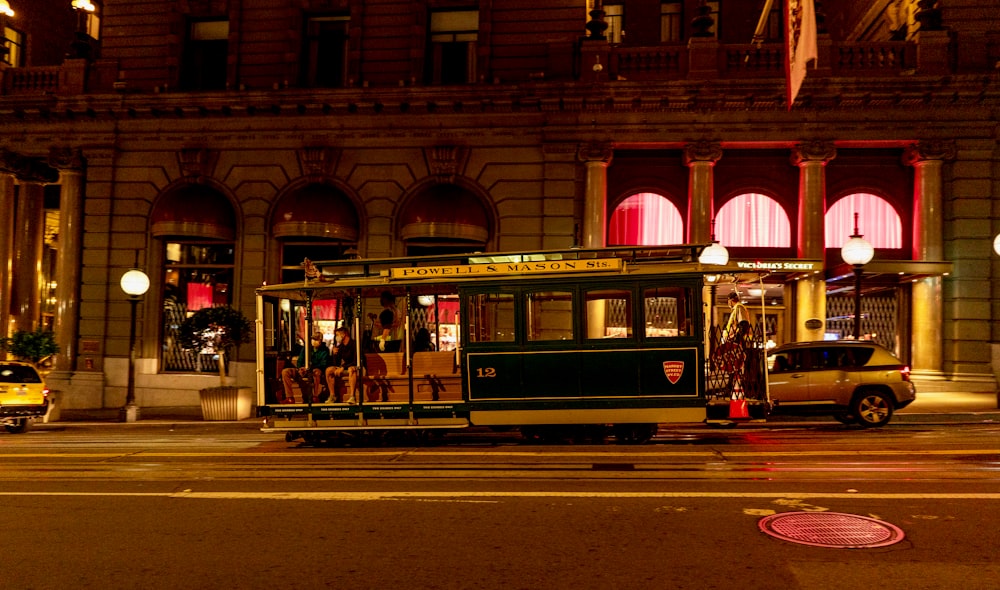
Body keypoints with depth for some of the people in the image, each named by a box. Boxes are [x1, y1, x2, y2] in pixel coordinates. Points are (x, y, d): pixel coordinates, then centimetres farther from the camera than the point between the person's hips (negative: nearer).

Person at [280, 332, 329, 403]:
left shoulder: (325, 350, 0)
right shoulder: (306, 348, 12)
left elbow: (323, 364, -10)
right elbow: (299, 361, 12)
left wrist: (310, 368, -24)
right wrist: (300, 368, -12)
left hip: (315, 370, -5)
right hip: (303, 370, 5)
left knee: (316, 371, -43)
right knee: (285, 371, -17)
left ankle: (315, 397, -31)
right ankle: (290, 398, -23)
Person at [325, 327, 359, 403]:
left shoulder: (353, 344, -11)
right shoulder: (340, 346, 8)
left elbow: (356, 361, -18)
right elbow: (336, 363, 10)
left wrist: (343, 367, -21)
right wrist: (335, 354, -7)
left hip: (355, 367, -7)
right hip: (343, 368, 7)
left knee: (351, 369, -40)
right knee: (329, 370, -13)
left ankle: (352, 397, -46)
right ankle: (332, 396, -11)